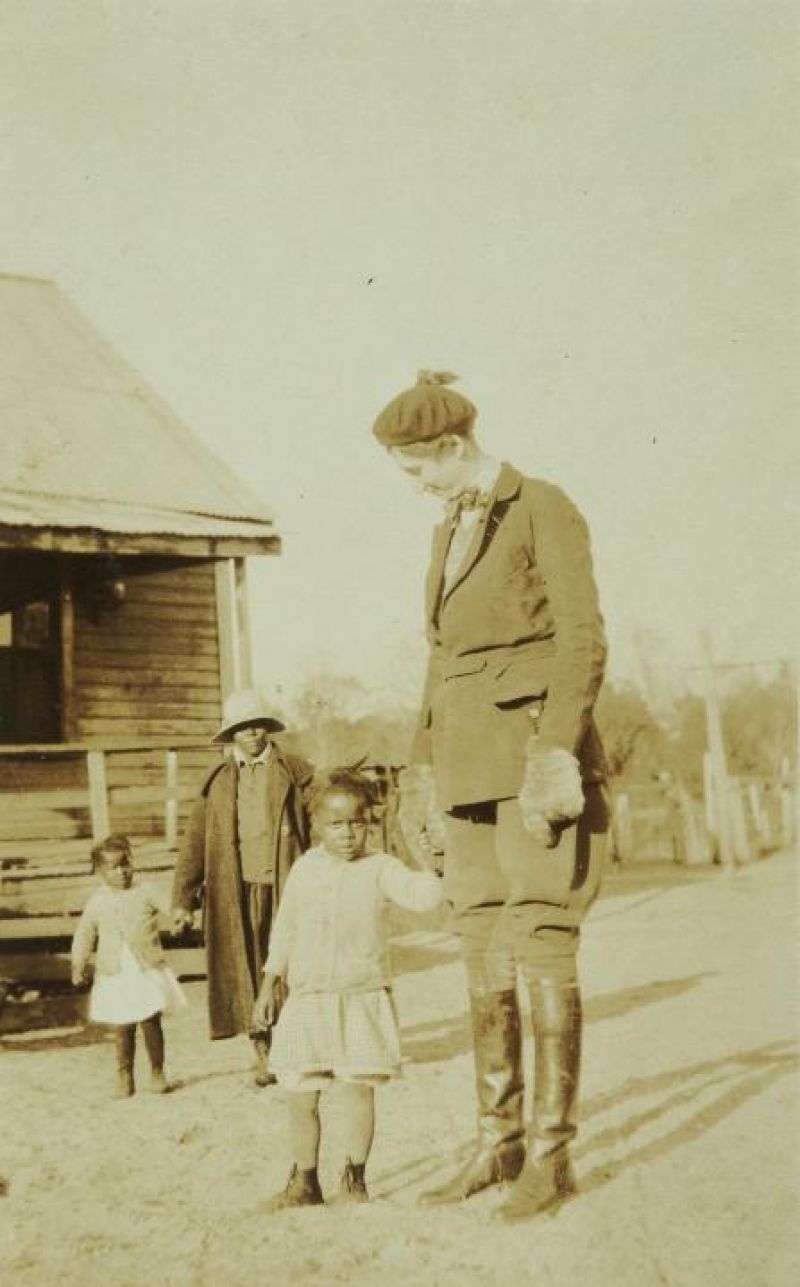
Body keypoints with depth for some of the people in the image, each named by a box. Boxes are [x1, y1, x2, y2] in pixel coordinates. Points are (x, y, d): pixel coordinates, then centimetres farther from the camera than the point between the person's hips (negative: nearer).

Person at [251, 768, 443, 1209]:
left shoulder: (380, 868, -2)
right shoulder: (304, 869, 6)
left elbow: (422, 896, -17)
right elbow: (284, 930, 14)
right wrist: (269, 985, 15)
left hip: (363, 997, -2)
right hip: (308, 999, 2)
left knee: (359, 1089, 1)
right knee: (301, 1095, 4)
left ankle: (355, 1174, 19)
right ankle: (304, 1181, 19)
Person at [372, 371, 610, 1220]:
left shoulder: (543, 508, -5)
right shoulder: (448, 536, 18)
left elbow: (583, 641, -12)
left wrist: (555, 756, -20)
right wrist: (421, 772, 16)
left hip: (533, 748, -8)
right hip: (469, 765, 8)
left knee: (541, 953, -6)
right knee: (483, 958, 8)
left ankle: (551, 1152, 3)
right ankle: (498, 1142, 16)